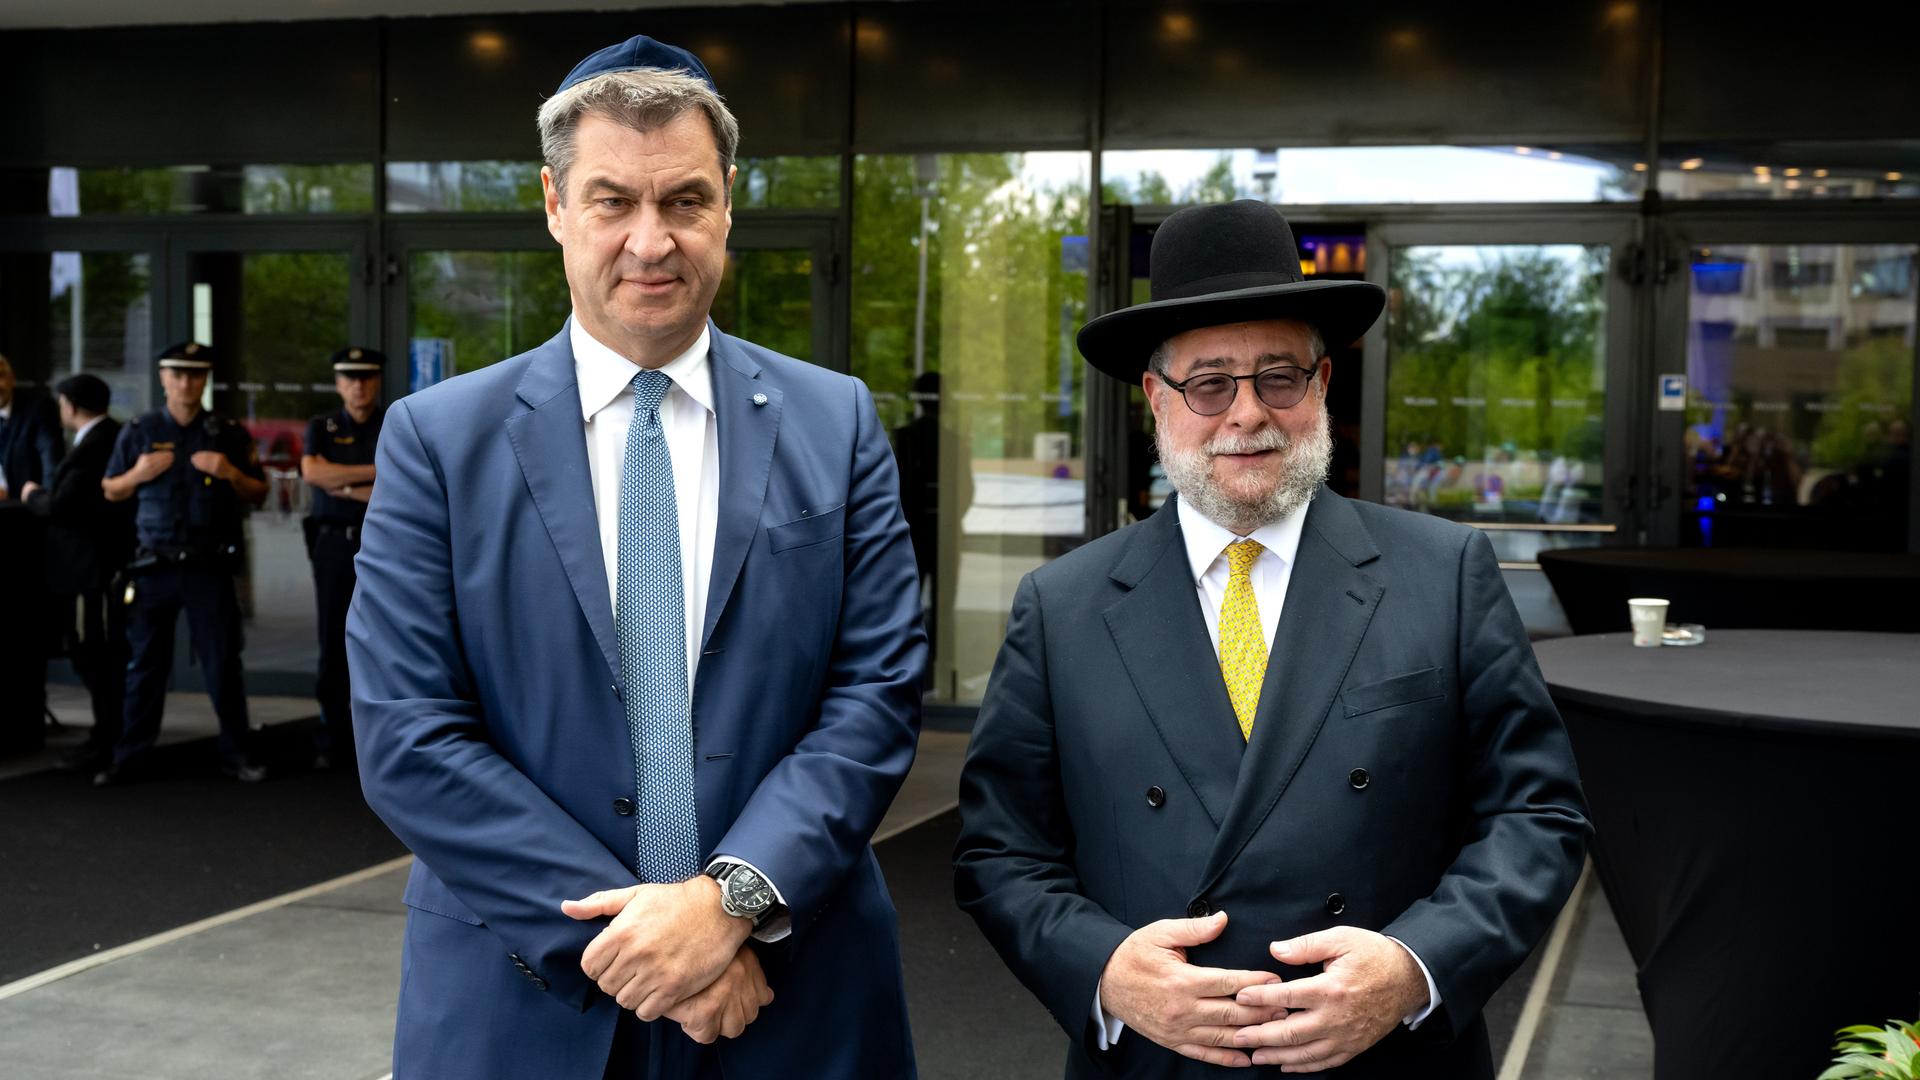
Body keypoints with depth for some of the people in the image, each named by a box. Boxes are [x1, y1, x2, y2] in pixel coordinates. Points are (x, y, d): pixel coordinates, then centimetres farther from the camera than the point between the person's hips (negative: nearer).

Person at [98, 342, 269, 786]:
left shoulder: (228, 434, 7)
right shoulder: (138, 431, 7)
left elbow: (257, 494, 9)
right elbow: (110, 491, 11)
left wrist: (231, 473, -11)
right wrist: (138, 474, -9)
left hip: (210, 566, 0)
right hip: (153, 565, 1)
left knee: (223, 661, 0)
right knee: (145, 663, 5)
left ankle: (237, 754, 9)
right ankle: (130, 757, 11)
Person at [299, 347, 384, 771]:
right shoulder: (321, 427, 9)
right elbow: (312, 472, -11)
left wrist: (341, 485, -10)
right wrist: (376, 472, -13)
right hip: (334, 545, 2)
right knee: (334, 645, 3)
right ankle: (332, 742, 9)